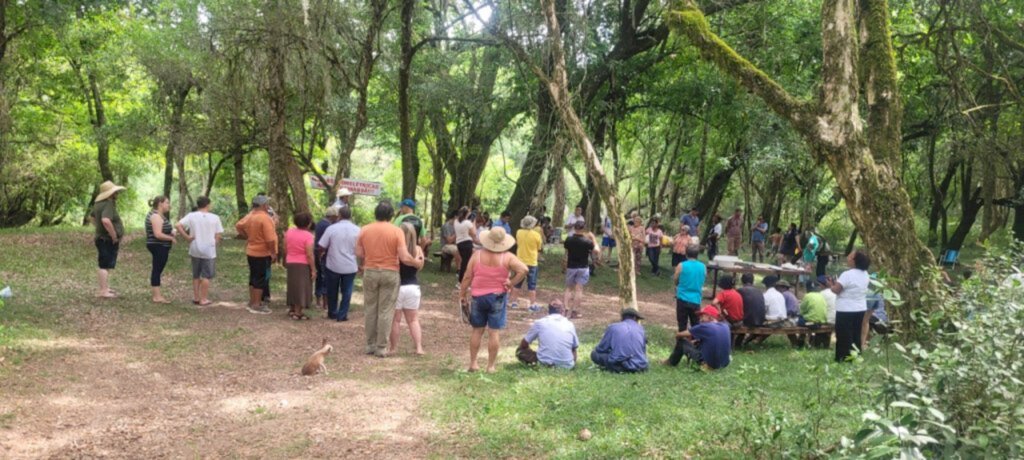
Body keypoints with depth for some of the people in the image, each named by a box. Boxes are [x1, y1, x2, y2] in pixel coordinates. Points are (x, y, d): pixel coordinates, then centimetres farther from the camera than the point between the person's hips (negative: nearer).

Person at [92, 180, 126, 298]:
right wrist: (114, 236, -27)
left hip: (102, 238, 10)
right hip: (108, 240, -10)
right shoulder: (108, 204, -22)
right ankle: (103, 290, -3)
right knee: (105, 265, -6)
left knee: (106, 265, 19)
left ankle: (105, 288, 30)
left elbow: (93, 218, 28)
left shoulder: (98, 203, 11)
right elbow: (106, 221, -37)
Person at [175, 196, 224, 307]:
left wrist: (187, 237, -7)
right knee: (206, 276, 5)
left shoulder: (191, 216, -3)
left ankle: (196, 297, 22)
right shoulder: (215, 218, -6)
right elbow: (219, 235, -6)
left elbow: (179, 226, -15)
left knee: (196, 275, 17)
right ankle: (203, 299, 6)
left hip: (195, 250, 3)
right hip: (209, 250, -3)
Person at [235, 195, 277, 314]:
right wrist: (273, 253, -16)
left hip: (251, 252, 9)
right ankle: (256, 305, 1)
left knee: (254, 278, 17)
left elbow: (238, 226, 16)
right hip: (262, 253, -9)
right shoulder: (265, 218, -21)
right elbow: (270, 239, -24)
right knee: (261, 279, -2)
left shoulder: (249, 216, 5)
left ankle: (252, 302, 26)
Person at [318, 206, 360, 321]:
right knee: (346, 291, 9)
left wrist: (325, 252, 13)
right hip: (350, 266, 0)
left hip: (333, 265, 0)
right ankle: (342, 315, 8)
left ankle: (332, 313, 26)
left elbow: (321, 246, -7)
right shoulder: (357, 230, -4)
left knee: (332, 290, 16)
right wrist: (360, 265, 12)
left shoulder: (332, 228, -9)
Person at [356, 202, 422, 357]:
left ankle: (370, 345, 18)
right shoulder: (397, 231, -8)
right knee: (385, 311, 3)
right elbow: (404, 258, -13)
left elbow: (359, 254, 3)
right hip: (390, 273, -2)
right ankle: (381, 347, 5)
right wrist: (417, 262, 5)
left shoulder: (365, 230, 0)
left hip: (370, 272, 3)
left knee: (370, 309, 12)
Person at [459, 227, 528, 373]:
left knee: (477, 330, 12)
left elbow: (467, 277, -2)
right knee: (494, 332, 2)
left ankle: (473, 363, 16)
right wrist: (511, 283, -8)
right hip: (497, 297, -2)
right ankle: (491, 366, 5)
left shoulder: (477, 255, -3)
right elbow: (523, 269, -18)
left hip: (478, 297, 2)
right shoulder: (507, 257, -7)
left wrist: (462, 294, 8)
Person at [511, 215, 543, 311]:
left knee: (517, 282, 14)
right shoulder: (536, 235, -14)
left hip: (520, 261, 3)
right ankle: (533, 304, 3)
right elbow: (539, 248, -2)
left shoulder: (519, 232, -5)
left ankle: (514, 302, 19)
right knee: (531, 284, 3)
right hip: (532, 262, -3)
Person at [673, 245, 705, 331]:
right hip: (696, 300, 2)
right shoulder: (703, 267, 2)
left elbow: (675, 281, 3)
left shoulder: (681, 266, -8)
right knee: (695, 325, 11)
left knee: (682, 325, 4)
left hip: (683, 299, -2)